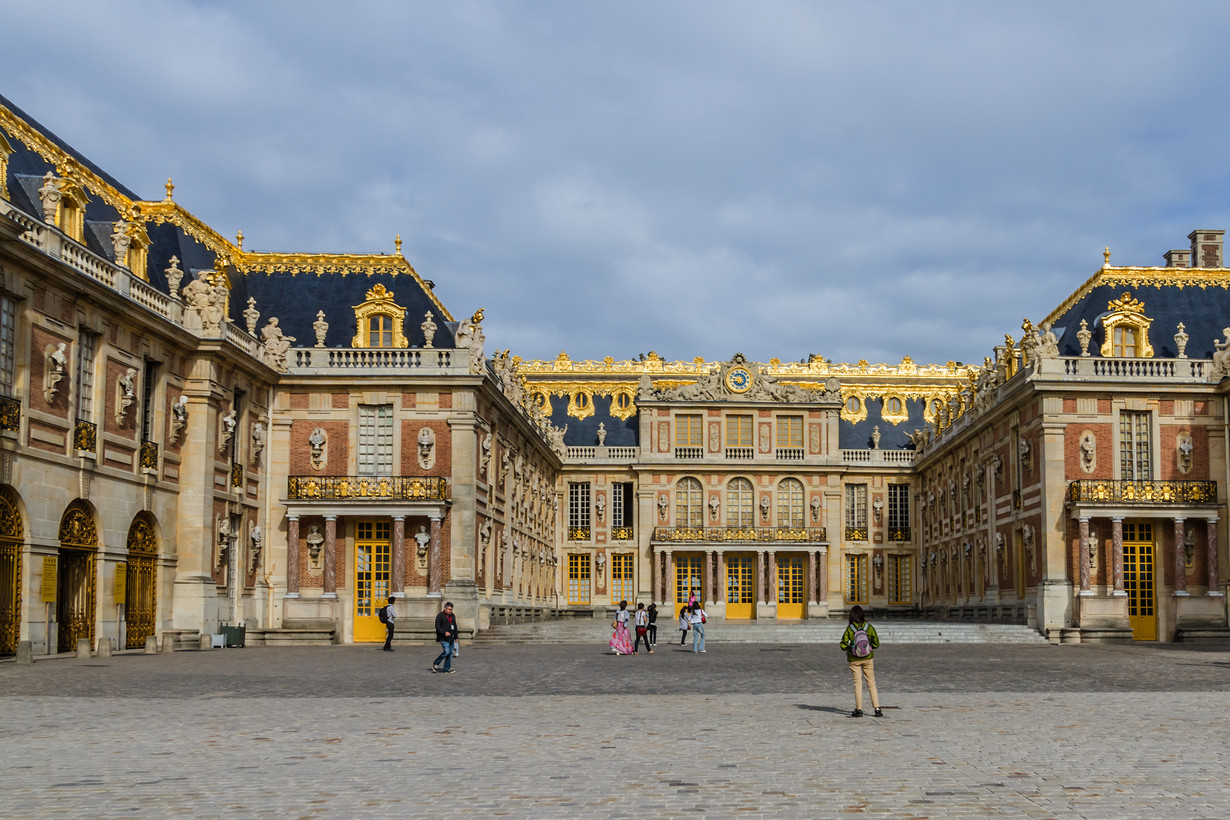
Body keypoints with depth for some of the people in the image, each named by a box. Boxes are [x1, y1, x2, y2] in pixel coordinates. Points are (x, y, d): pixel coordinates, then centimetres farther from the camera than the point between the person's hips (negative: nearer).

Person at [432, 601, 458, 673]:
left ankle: (446, 669, 7)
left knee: (450, 653, 3)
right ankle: (435, 664, 2)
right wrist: (444, 632, -27)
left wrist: (456, 637, 22)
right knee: (446, 652, -16)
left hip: (450, 638, 7)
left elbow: (455, 627, 23)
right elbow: (437, 626, -14)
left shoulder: (452, 616, 15)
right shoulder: (440, 616, -7)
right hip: (443, 638, -7)